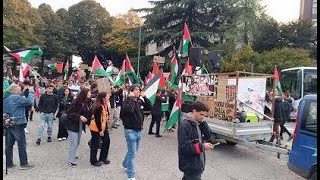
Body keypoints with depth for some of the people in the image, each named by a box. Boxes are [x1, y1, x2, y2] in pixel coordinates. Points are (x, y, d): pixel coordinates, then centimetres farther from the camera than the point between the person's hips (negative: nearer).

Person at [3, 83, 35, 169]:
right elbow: (29, 101, -20)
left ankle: (9, 163, 21)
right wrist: (31, 91, -8)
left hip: (8, 124, 9)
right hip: (17, 124, -9)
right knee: (22, 144, 1)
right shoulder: (16, 98, -17)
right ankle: (23, 163, 7)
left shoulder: (5, 98, 11)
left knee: (9, 144, 13)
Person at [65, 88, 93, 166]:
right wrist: (80, 117, -26)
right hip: (73, 125, -7)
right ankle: (70, 160, 6)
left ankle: (73, 155, 39)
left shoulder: (87, 102, 2)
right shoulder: (76, 102, -19)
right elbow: (69, 113, -20)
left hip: (80, 125, 8)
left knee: (77, 143, 20)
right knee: (74, 143, -4)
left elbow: (88, 113, 10)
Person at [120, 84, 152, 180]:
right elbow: (128, 109, -33)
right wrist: (131, 98, -23)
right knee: (132, 153, -3)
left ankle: (125, 164, 47)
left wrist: (144, 97, -3)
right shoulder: (126, 101, -13)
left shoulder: (140, 102, 9)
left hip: (138, 130, 8)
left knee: (133, 152, 23)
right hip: (130, 130, -8)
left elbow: (149, 107, 4)